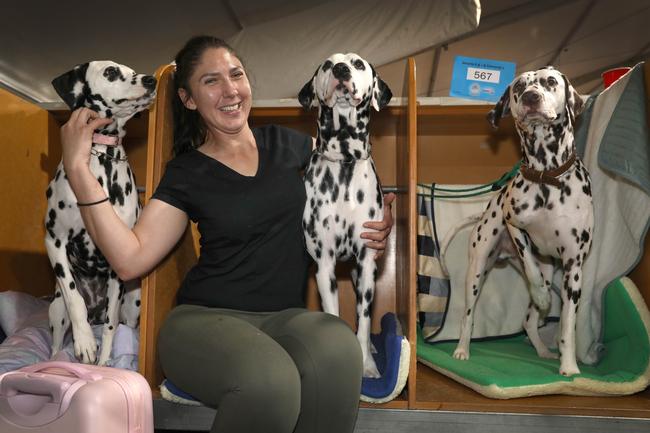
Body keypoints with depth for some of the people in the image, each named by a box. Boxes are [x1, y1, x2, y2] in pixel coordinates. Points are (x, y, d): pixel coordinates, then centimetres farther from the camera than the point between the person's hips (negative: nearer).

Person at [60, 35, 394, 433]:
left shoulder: (285, 143, 11)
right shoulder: (186, 174, 4)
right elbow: (131, 260, -4)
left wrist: (377, 224, 7)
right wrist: (78, 168, -8)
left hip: (287, 317, 2)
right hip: (206, 319, -1)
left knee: (338, 352, -36)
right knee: (268, 382, -37)